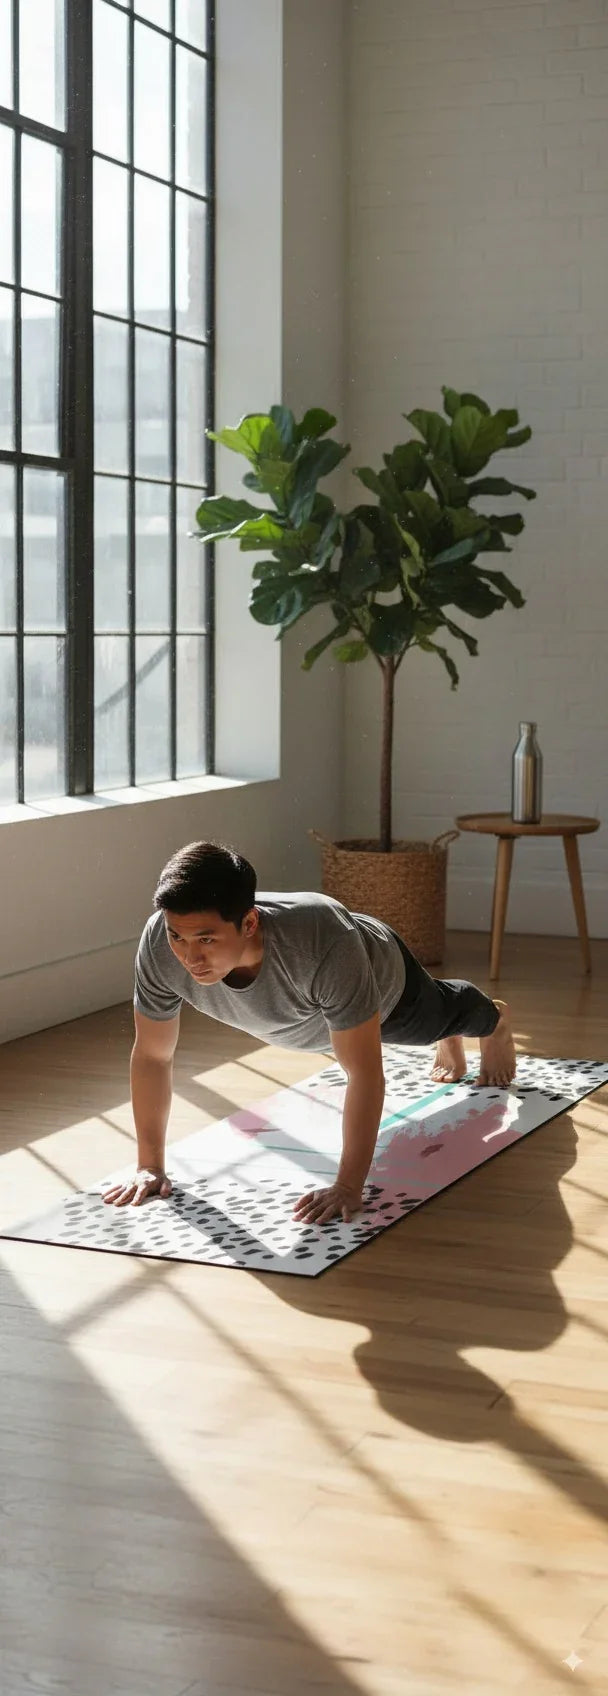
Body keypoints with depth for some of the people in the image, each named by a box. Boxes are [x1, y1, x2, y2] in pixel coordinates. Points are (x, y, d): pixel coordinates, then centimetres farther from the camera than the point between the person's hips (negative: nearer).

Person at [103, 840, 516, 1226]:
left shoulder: (323, 942, -53)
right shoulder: (159, 944, -41)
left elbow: (364, 1074, -45)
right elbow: (152, 1055, -25)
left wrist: (348, 1187, -46)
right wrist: (150, 1166, -23)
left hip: (383, 977, -4)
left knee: (439, 1013, 32)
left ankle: (497, 1021, 69)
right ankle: (451, 1042, 72)